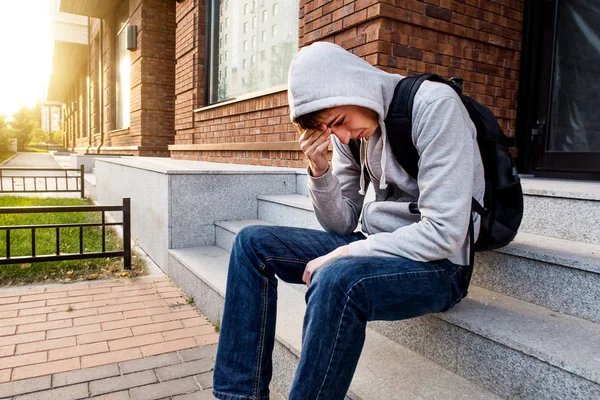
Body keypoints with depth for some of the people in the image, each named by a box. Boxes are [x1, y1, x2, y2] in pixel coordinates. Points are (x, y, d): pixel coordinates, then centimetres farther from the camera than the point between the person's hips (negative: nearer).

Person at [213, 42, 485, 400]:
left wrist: (342, 254, -20)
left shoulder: (434, 105, -17)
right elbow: (342, 225, 5)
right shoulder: (350, 130, 3)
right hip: (376, 249, 7)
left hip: (437, 265, -7)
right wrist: (320, 168, -12)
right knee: (253, 244, 0)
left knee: (336, 281, -38)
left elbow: (444, 233, -22)